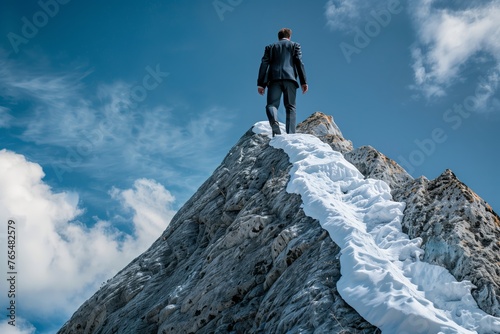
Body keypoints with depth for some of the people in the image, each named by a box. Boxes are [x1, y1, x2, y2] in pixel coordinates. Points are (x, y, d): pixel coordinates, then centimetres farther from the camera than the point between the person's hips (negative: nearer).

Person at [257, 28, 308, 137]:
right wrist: (304, 82, 2)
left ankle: (274, 121, -37)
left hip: (274, 78, 1)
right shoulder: (294, 45, 20)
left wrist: (260, 84, 6)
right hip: (289, 78, 0)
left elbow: (264, 64, 11)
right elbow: (299, 62, 6)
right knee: (290, 106, 2)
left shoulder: (270, 47, 23)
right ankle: (290, 134, -13)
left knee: (272, 104, -4)